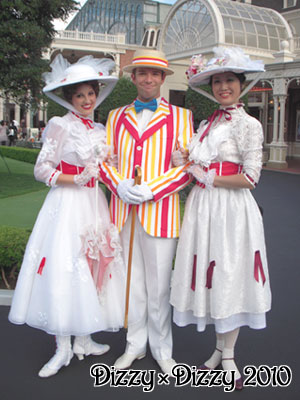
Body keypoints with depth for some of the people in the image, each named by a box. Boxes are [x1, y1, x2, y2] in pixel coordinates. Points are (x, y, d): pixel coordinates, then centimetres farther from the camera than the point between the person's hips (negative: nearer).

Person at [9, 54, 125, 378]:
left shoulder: (100, 130, 14)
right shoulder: (60, 125, -4)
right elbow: (41, 170, -8)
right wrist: (76, 180, -17)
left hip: (94, 205, 6)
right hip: (66, 205, -6)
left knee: (88, 265, 7)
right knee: (62, 267, -8)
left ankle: (83, 340, 19)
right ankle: (63, 347, 3)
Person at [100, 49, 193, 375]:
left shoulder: (179, 116, 6)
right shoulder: (117, 116, 15)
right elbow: (105, 159, 11)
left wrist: (151, 190, -14)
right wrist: (119, 185, -9)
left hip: (159, 211, -3)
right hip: (123, 212, 3)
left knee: (158, 286, 3)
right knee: (132, 283, 11)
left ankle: (162, 351, 21)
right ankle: (135, 346, 27)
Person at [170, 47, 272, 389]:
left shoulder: (249, 125, -5)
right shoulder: (206, 124, 13)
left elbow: (250, 177, -13)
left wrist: (208, 178, -9)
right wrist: (183, 163, -4)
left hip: (231, 208, -6)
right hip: (202, 207, 6)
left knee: (230, 277, 2)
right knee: (210, 277, 10)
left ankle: (228, 357, 17)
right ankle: (219, 348, 27)